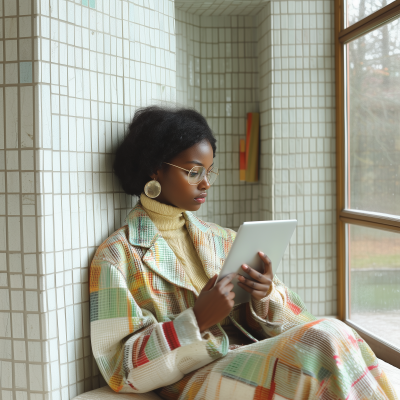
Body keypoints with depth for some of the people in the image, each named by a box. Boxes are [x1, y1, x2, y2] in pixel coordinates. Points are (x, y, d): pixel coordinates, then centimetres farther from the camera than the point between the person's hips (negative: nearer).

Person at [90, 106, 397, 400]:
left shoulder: (221, 240, 17)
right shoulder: (116, 257, 0)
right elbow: (121, 369, -7)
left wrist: (265, 297, -10)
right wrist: (197, 321, -19)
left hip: (254, 360, 6)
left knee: (331, 331, -25)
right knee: (326, 343, -27)